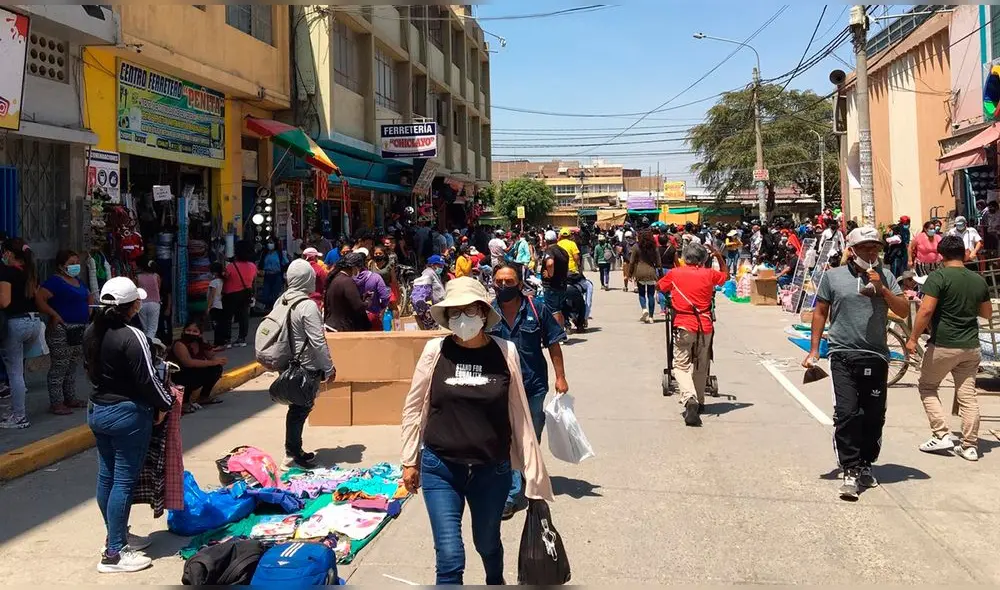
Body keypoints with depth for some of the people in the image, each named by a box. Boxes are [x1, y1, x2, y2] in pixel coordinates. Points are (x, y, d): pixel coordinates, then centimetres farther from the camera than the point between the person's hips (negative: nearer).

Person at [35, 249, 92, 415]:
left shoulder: (79, 281, 15)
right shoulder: (55, 281, -11)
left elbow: (89, 297, 32)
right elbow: (39, 298, -22)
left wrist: (88, 312, 15)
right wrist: (54, 315, -22)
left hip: (80, 330, 9)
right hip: (62, 331, -9)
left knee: (72, 367, 16)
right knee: (59, 368, -5)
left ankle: (71, 398, 25)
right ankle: (56, 403, 0)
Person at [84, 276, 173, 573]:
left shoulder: (91, 332, 4)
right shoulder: (132, 337, -21)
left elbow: (91, 370, 15)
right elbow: (146, 380, -18)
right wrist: (165, 404, -3)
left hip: (97, 410, 9)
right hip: (128, 415, -9)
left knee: (106, 476, 17)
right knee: (125, 481, -2)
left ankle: (116, 535, 33)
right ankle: (113, 554, 2)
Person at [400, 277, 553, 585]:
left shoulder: (506, 352, -6)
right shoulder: (435, 350, -7)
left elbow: (519, 412, 1)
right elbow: (414, 408, 3)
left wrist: (531, 468, 4)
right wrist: (409, 461, 6)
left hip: (492, 469, 1)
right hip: (440, 468, -1)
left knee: (487, 542, 22)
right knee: (450, 557, -8)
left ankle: (496, 582, 53)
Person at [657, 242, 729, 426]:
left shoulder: (675, 274, 0)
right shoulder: (709, 274, 1)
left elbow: (659, 286, 17)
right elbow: (726, 275, 21)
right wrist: (719, 257, 25)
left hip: (683, 326, -2)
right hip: (705, 327, 2)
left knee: (681, 365, 0)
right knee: (701, 366, 18)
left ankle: (689, 399, -24)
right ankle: (699, 402, 28)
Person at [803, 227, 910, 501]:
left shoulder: (885, 276, 9)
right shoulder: (833, 276, 3)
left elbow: (904, 311, 4)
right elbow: (820, 312, 9)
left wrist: (882, 289, -10)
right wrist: (814, 350, 5)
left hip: (876, 357, 3)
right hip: (843, 356, -2)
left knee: (874, 416, 9)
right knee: (846, 414, -10)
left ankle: (866, 465, 26)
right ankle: (851, 472, -4)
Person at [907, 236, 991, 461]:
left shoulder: (939, 277, -12)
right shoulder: (979, 280, 7)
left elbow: (926, 310, -19)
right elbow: (987, 313, 19)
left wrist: (913, 338, -13)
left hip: (943, 345, -5)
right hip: (971, 347, 5)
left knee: (927, 387, 11)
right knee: (967, 394, 9)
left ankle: (942, 435, 3)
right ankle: (970, 445, 12)